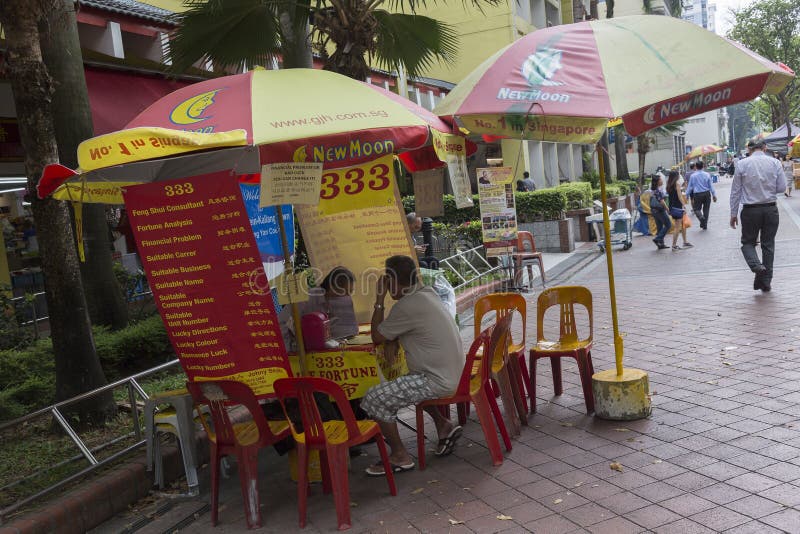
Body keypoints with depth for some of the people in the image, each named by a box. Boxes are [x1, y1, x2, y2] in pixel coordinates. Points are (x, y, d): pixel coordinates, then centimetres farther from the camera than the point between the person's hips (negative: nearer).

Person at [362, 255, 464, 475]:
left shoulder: (407, 306, -20)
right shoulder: (428, 293, 9)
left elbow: (377, 337, -9)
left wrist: (379, 300, -4)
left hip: (439, 381, -10)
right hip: (453, 373, 10)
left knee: (374, 399, -9)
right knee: (410, 382, 36)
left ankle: (400, 457, 3)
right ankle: (444, 425, 27)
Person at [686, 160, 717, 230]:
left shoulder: (693, 175, -4)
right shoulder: (707, 175, -1)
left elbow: (689, 187, 2)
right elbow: (711, 185, 2)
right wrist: (714, 195, 8)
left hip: (697, 195, -2)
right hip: (706, 193, 2)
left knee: (697, 208, 8)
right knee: (706, 209, 11)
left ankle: (701, 217, -25)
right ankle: (705, 225, 15)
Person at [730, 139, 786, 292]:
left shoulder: (742, 164, -5)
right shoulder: (775, 163, -1)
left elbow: (735, 191, -3)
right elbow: (782, 187, 1)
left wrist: (733, 213, 3)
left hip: (750, 210, -2)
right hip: (771, 209, 2)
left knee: (748, 242, 11)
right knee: (768, 244, 11)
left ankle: (756, 265, -19)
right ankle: (766, 281, 15)